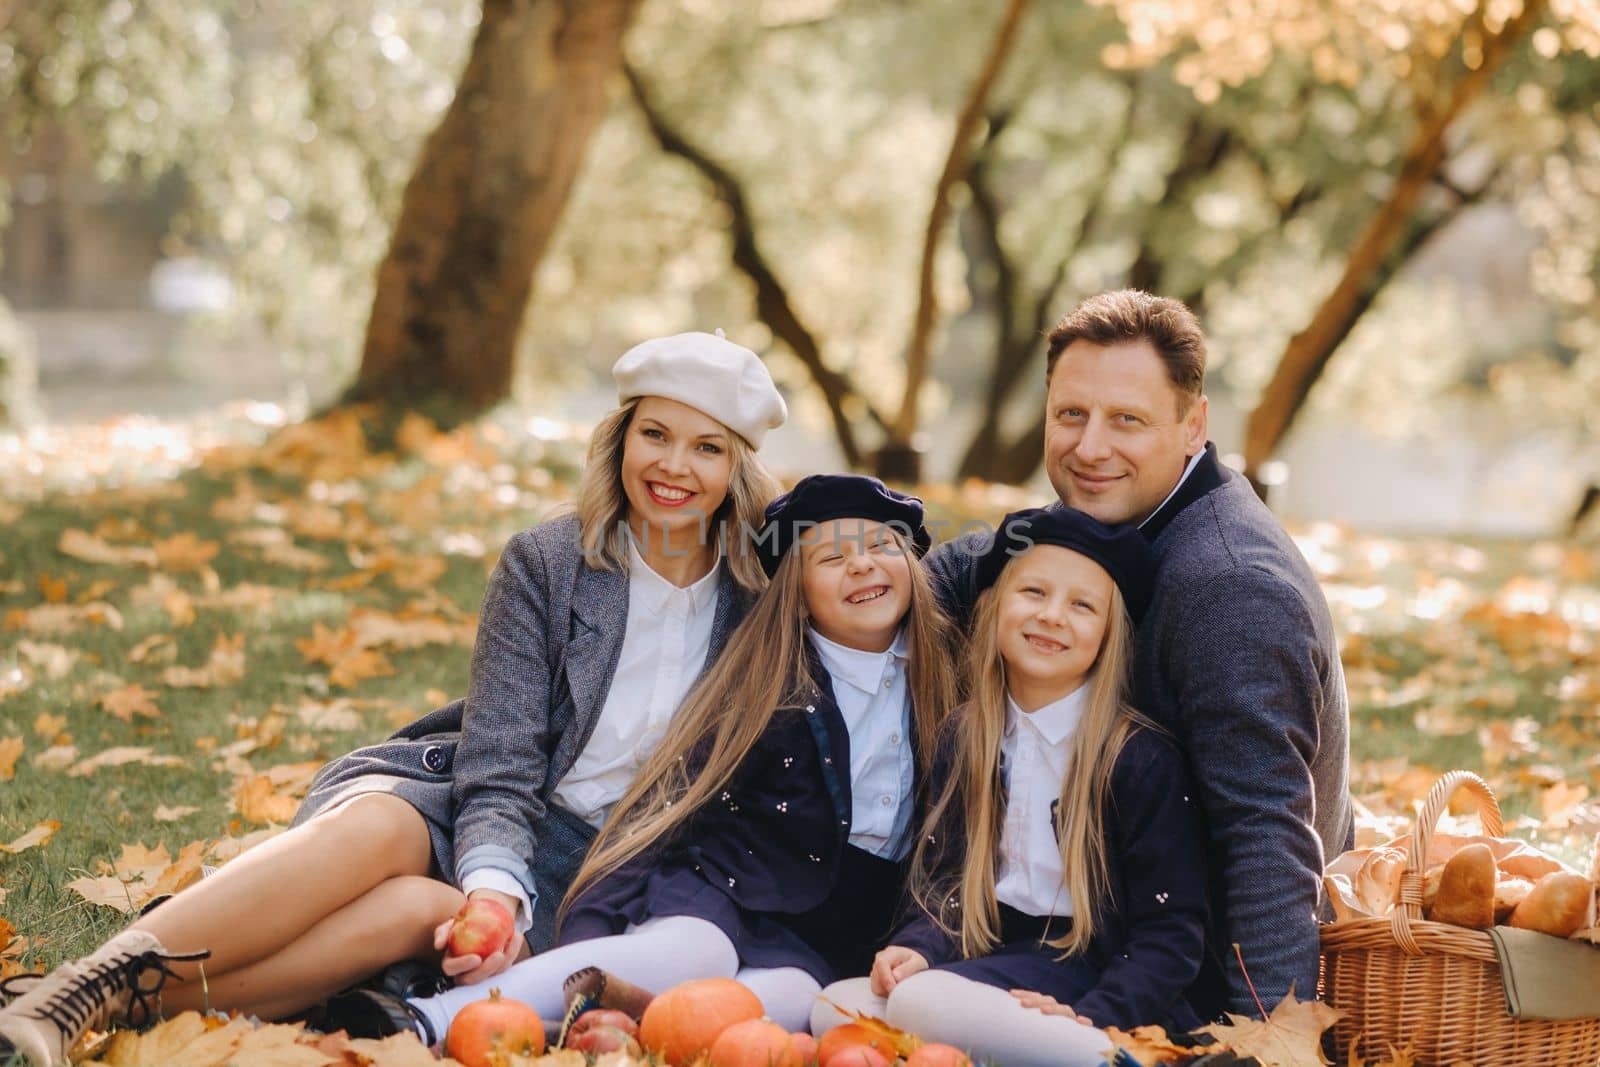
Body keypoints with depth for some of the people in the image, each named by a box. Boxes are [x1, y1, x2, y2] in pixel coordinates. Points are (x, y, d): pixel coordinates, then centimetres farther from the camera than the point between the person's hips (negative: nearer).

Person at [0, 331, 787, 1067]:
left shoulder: (756, 599, 0)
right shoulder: (544, 564, -2)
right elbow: (500, 763, -9)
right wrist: (495, 892, -29)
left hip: (594, 863, 0)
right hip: (476, 806, 0)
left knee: (422, 908, -34)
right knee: (369, 830, -36)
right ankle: (71, 995, -43)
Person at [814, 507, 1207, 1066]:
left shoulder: (1142, 759, -7)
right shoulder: (965, 739, 10)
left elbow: (1170, 934, -8)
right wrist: (919, 950, -8)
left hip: (1092, 977, -7)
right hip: (995, 956, 7)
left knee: (924, 1003, -31)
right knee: (837, 1008, -21)